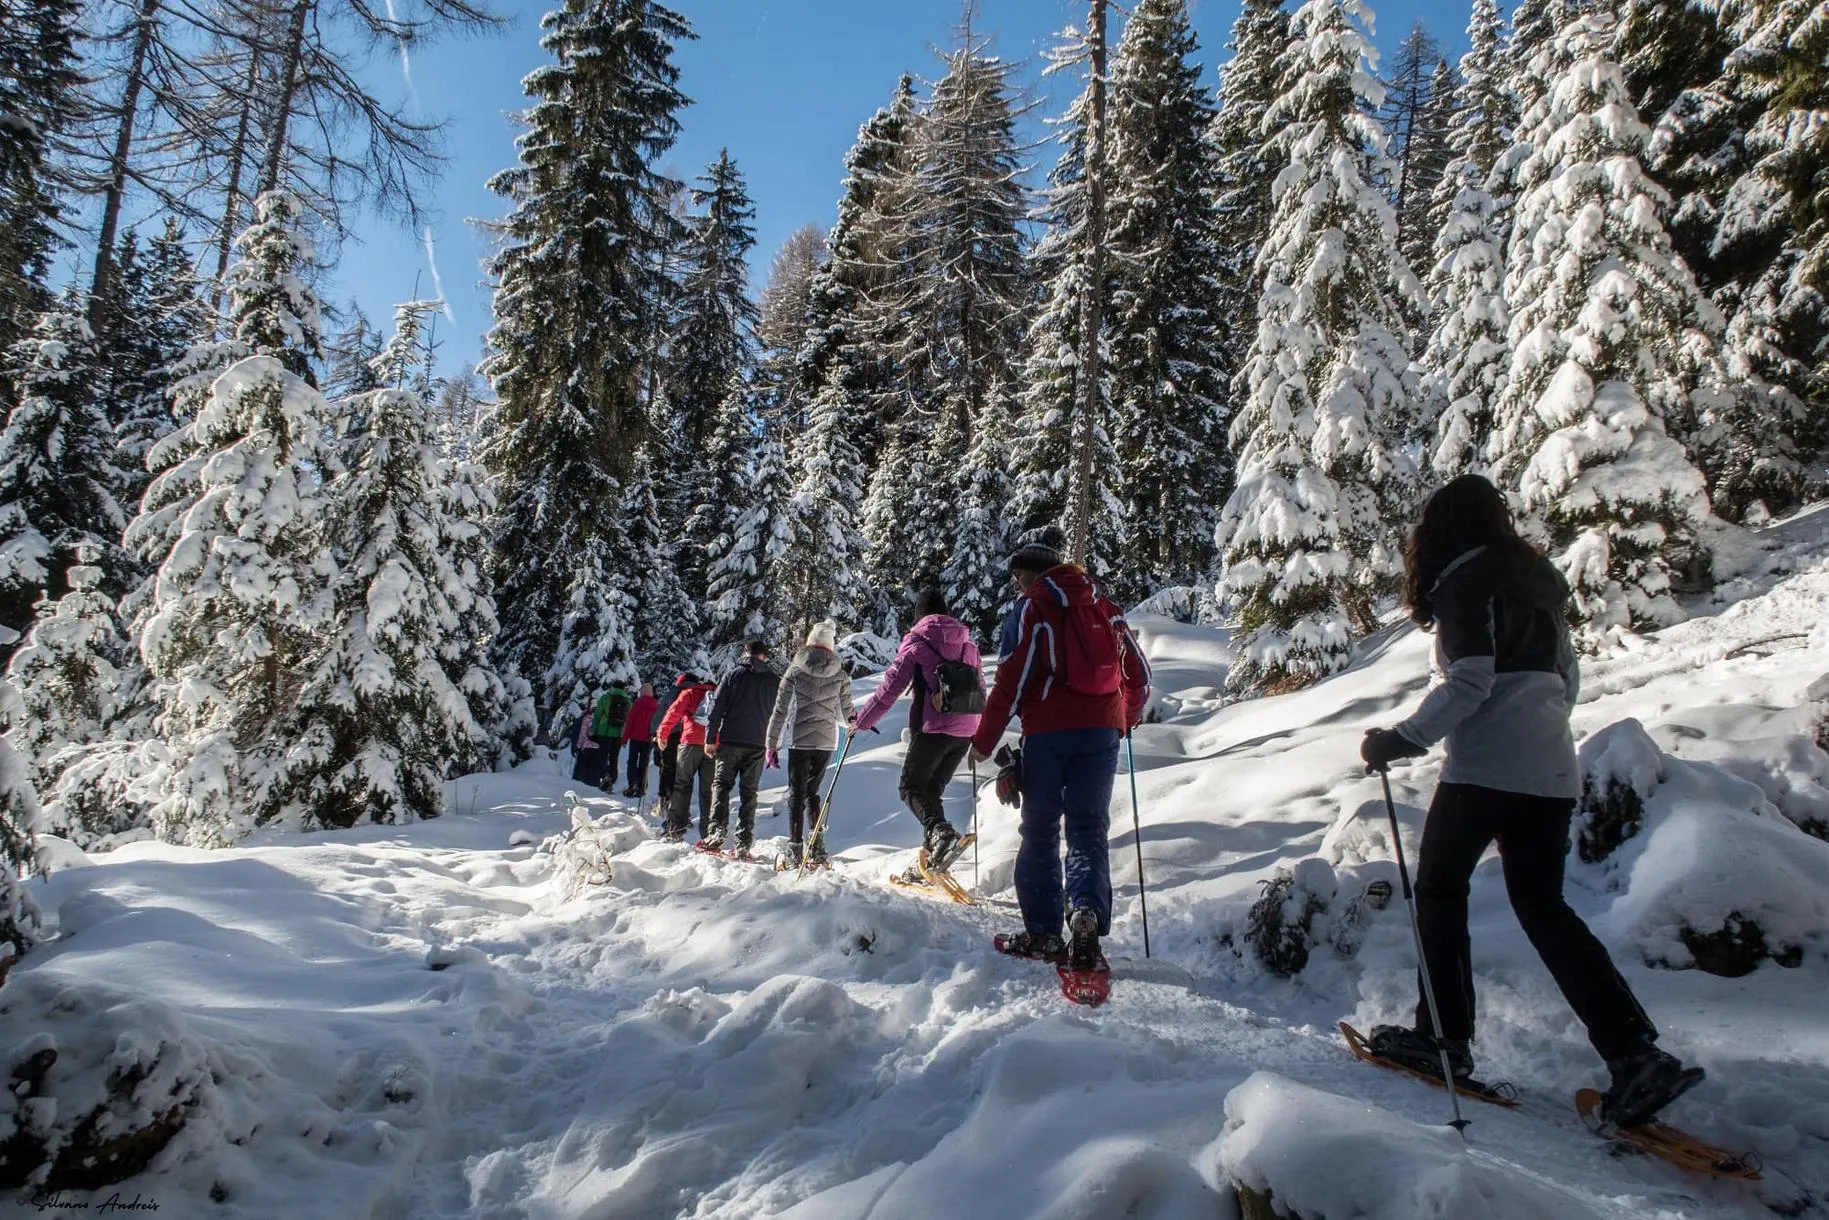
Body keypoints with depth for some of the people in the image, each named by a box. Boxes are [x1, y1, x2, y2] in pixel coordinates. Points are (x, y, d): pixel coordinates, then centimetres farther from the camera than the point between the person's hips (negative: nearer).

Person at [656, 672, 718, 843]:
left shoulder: (689, 693, 10)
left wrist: (663, 734, -2)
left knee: (682, 785, 1)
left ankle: (675, 829, -5)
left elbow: (674, 711, -4)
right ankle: (708, 833, 4)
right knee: (708, 789, 8)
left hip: (693, 741, -4)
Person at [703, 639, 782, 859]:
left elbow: (717, 707, -1)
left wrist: (710, 739, 1)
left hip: (730, 741, -1)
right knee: (749, 792, 5)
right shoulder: (775, 680, 7)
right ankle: (744, 843, 1)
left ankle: (719, 828, -10)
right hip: (758, 744, 2)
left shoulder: (733, 675, 2)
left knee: (721, 785, 8)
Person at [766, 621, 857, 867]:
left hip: (799, 740, -2)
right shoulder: (840, 675, 3)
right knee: (812, 791, 16)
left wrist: (772, 745, 2)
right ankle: (817, 849, 7)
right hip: (826, 741, 3)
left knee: (796, 794, 6)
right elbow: (846, 714, 6)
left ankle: (795, 851, 2)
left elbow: (780, 711, -3)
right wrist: (853, 721, 30)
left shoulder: (795, 671, -2)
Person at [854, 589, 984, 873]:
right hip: (965, 732, 6)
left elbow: (890, 687, -4)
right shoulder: (968, 643, 15)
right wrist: (974, 727, 35)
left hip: (933, 728, -6)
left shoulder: (916, 642, -1)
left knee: (911, 787, 5)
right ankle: (933, 857, 11)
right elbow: (979, 689, 20)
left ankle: (941, 832, -21)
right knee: (933, 790, 16)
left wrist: (862, 720, 6)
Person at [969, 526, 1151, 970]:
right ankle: (1087, 909, -16)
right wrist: (1126, 719, 33)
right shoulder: (1104, 607, 12)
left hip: (1048, 732, -4)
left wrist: (983, 741, -2)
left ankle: (1043, 932, 9)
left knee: (1040, 830, 8)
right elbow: (1139, 673, 16)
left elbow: (1013, 679, -9)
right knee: (1089, 828, 8)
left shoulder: (1036, 609, -4)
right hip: (1102, 730, 4)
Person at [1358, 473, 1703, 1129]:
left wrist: (1400, 740, -13)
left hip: (1486, 768, -7)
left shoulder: (1465, 580, -8)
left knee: (1440, 888, 9)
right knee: (1542, 906, 11)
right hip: (1552, 771, 8)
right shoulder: (1539, 579, 16)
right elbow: (1567, 680, 20)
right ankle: (1637, 1055, 2)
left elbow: (1469, 683, -18)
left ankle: (1443, 1037, 15)